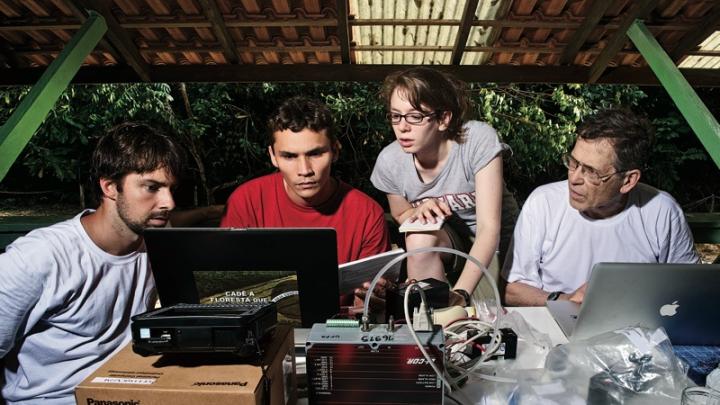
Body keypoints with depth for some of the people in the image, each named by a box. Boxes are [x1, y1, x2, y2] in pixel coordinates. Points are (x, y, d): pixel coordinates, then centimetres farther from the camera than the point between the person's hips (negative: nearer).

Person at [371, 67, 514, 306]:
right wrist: (419, 211, -21)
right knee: (419, 238, -31)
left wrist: (460, 294, -40)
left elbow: (489, 227, -30)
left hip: (491, 242, -2)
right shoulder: (389, 162, -17)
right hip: (444, 235, 3)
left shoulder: (479, 140, -27)